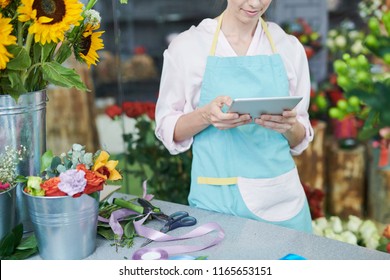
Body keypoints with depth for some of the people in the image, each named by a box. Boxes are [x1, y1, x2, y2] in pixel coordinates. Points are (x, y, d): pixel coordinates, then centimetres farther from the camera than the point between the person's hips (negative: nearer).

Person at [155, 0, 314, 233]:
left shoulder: (289, 47, 2)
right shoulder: (187, 45, -5)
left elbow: (300, 139, 8)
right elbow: (167, 129, 0)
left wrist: (290, 126, -15)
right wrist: (206, 115, -19)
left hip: (281, 197, 2)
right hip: (216, 198, -2)